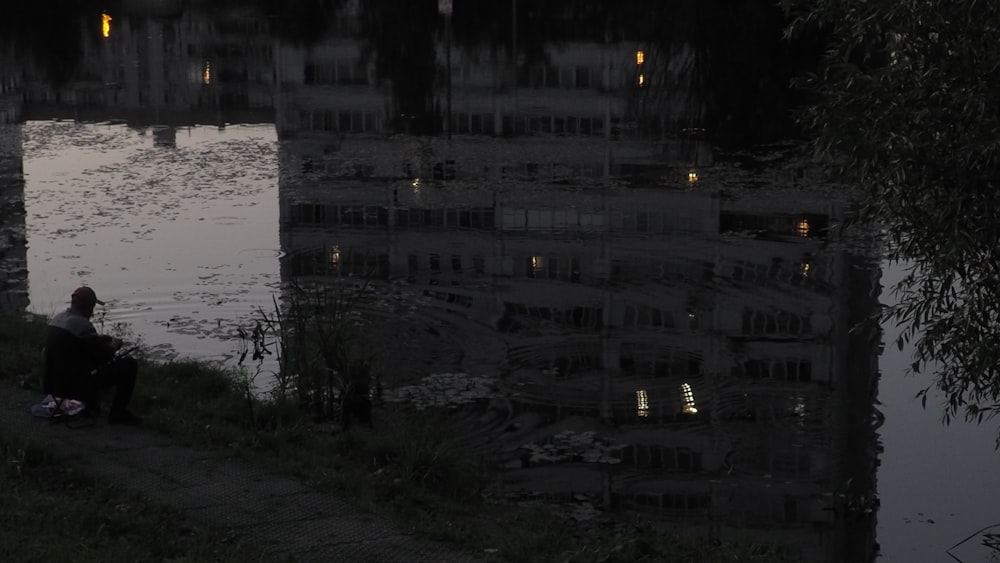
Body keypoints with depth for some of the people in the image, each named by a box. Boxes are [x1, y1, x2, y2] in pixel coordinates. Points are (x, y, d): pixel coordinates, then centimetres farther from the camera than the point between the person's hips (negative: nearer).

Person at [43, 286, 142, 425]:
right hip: (75, 387, -9)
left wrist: (102, 338, 17)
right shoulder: (82, 324, -20)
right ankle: (118, 412, 2)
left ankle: (91, 405, 33)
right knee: (129, 364, -4)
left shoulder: (56, 319, 8)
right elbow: (105, 354, -14)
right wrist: (114, 345, 6)